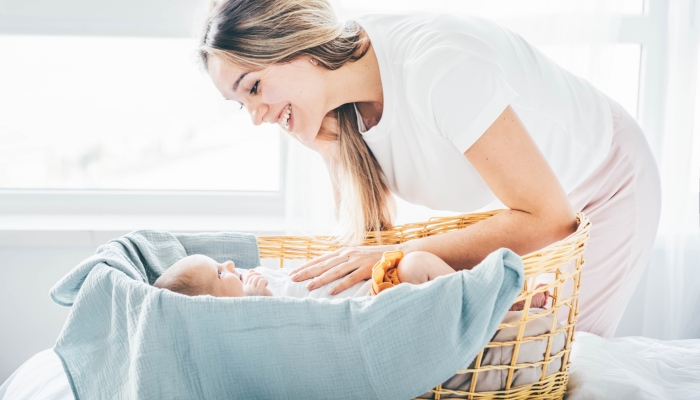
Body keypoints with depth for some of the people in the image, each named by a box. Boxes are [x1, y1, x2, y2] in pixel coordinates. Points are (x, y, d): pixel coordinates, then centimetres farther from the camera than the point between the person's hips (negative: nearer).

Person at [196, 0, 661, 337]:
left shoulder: (436, 65, -38)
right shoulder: (335, 110, -16)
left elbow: (547, 217, -35)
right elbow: (369, 230, -10)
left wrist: (401, 256, -37)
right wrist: (326, 145, -24)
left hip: (606, 185, -6)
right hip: (521, 202, 6)